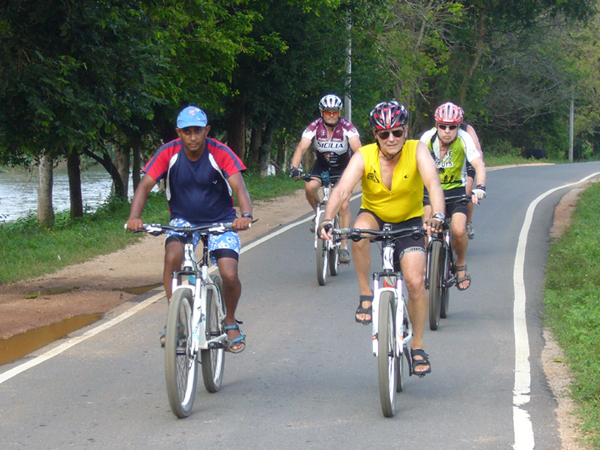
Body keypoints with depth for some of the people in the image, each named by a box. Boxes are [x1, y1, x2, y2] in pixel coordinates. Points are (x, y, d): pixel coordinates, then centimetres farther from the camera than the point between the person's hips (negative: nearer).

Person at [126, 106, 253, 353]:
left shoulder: (221, 154, -18)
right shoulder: (169, 153, -14)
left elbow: (239, 186, -28)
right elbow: (145, 185, -19)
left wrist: (246, 215, -49)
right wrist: (134, 216, -37)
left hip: (220, 221, -1)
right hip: (183, 220, 1)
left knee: (229, 276, -18)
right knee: (172, 257, -30)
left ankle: (230, 323, 12)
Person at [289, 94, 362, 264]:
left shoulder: (347, 127, -22)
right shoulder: (315, 127, -19)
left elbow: (357, 149, -34)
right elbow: (301, 148, -29)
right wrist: (294, 168, -46)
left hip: (343, 168, -1)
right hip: (322, 166, 1)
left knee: (344, 205, -14)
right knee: (310, 187, -29)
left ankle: (344, 246, -6)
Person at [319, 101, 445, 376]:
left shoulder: (417, 151, -21)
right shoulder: (364, 157, -20)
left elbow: (433, 183, -36)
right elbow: (343, 189, -33)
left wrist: (438, 215, -56)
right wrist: (327, 220, -51)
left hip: (409, 221, 0)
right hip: (374, 216, 1)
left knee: (415, 282, -16)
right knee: (359, 231, -36)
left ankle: (418, 347, 4)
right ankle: (366, 296, -19)